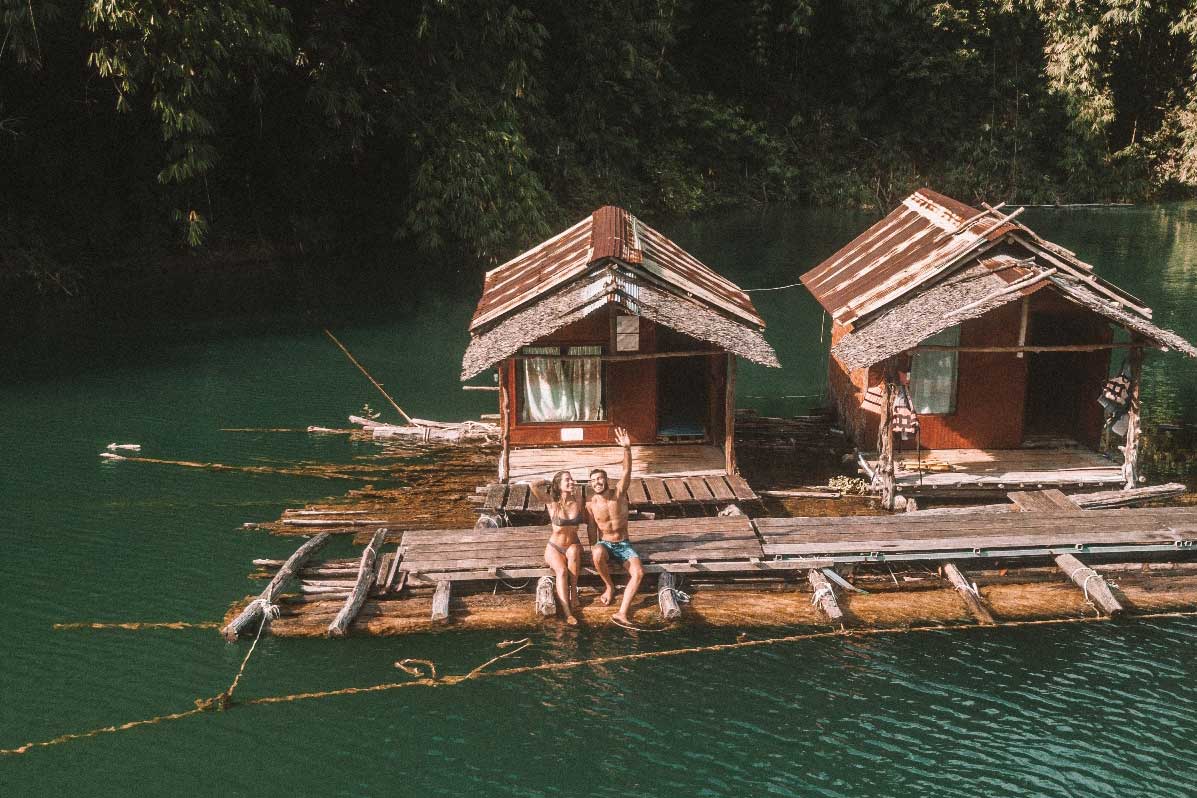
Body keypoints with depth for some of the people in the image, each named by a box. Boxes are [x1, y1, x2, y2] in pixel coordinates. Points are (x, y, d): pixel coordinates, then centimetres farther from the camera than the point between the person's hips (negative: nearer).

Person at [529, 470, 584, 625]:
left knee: (573, 551, -36)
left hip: (573, 546, 2)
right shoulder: (552, 503, -9)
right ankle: (568, 613, -38)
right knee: (562, 571, -32)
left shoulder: (577, 501, 0)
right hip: (554, 548, -2)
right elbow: (533, 485, -20)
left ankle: (573, 590, -21)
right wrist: (548, 483, -2)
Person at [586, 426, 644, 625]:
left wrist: (627, 448, -39)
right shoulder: (591, 504, -7)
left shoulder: (619, 493, -8)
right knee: (598, 554, -38)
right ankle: (609, 586, -11)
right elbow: (591, 529, -1)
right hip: (604, 544, 0)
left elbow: (627, 471, -23)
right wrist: (595, 550, -11)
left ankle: (622, 613, -28)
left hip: (623, 545, 1)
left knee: (638, 572, -26)